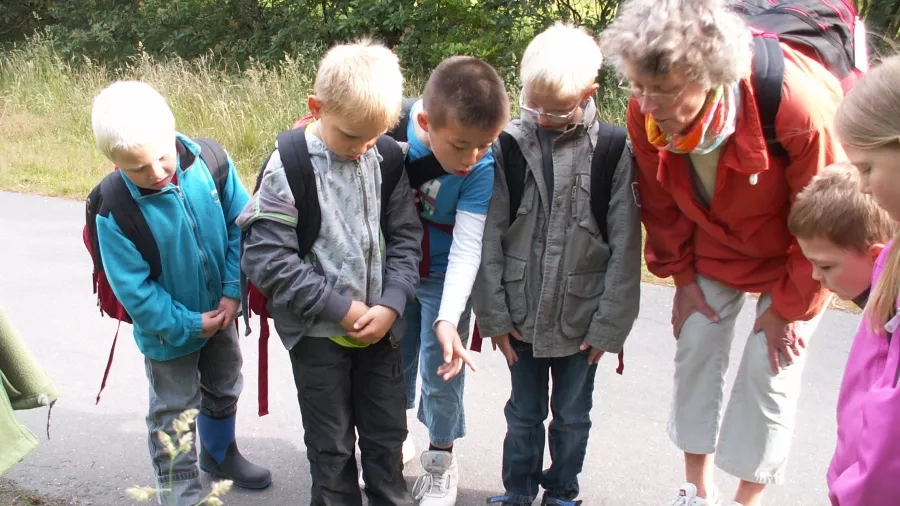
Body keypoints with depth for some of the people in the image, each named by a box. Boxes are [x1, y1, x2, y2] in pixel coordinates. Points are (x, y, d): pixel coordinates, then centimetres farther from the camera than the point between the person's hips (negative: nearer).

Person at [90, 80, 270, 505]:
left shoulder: (210, 162, -20)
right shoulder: (114, 210, -27)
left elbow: (241, 226, -10)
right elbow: (133, 287, -20)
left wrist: (233, 291, -14)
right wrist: (187, 325, -17)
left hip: (220, 311, 4)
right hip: (168, 327, -4)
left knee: (224, 388, 25)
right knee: (173, 410, 13)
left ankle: (220, 453, 52)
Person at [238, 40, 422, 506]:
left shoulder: (385, 159, -4)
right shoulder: (289, 167, -15)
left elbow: (405, 236, 1)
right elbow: (265, 257, -17)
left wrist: (390, 305, -12)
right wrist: (340, 307, -17)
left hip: (380, 326, 4)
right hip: (318, 331, -3)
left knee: (387, 432, 18)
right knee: (332, 444, 13)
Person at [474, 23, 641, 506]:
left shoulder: (613, 151, -9)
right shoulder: (510, 144, -7)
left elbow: (624, 247, -7)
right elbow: (488, 236, -5)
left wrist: (610, 324, -6)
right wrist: (493, 314, -6)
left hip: (581, 317, -1)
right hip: (521, 315, 1)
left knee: (572, 416, 17)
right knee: (524, 413, 17)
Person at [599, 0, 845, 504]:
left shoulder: (798, 106, -39)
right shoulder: (646, 113, -25)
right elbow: (661, 202, -5)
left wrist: (787, 307, -13)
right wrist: (683, 276, 0)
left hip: (796, 249, -3)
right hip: (714, 240, 4)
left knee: (769, 365, -6)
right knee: (696, 344, 1)